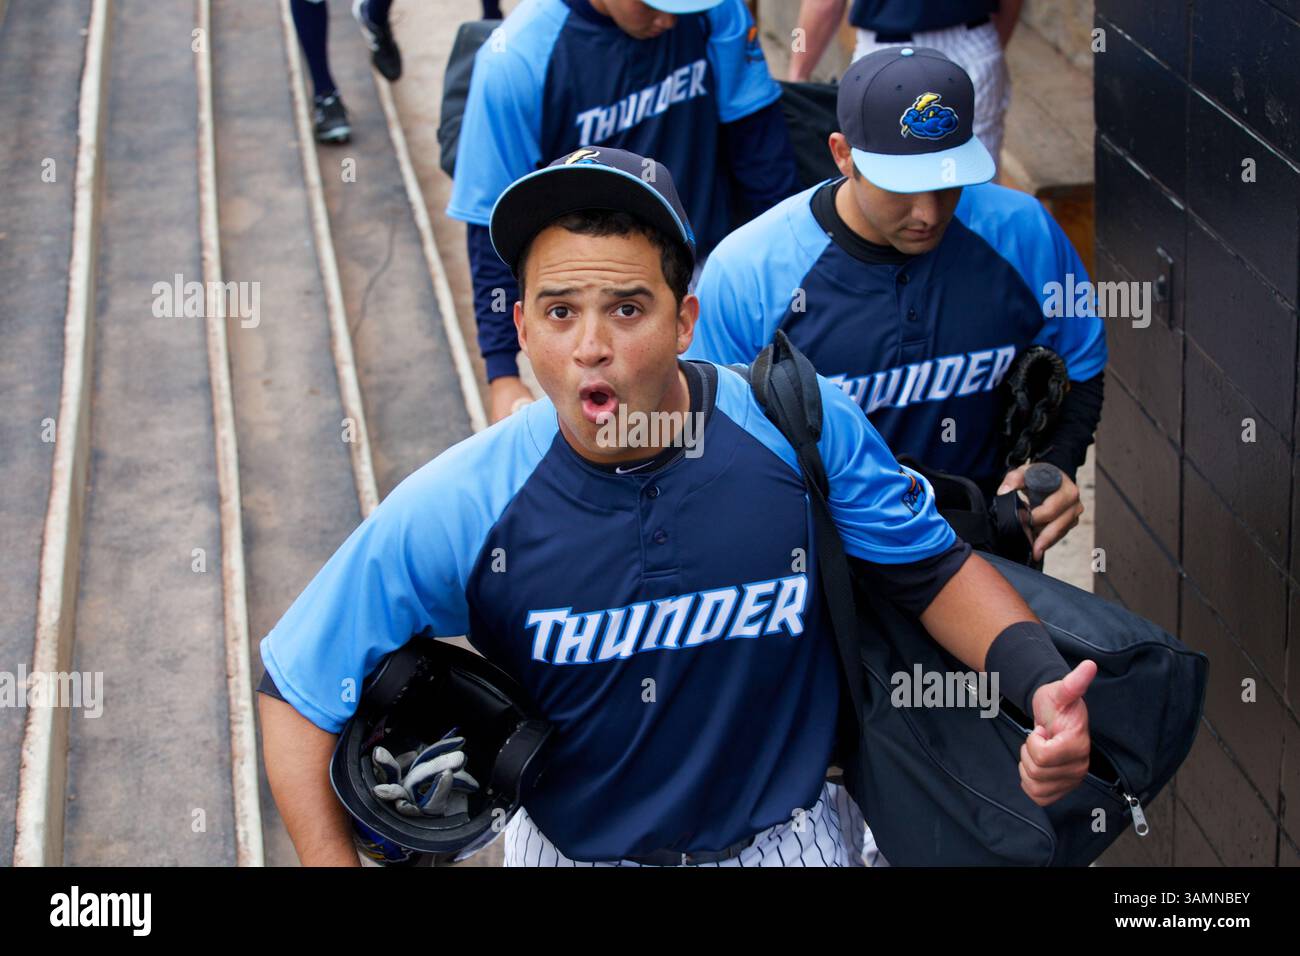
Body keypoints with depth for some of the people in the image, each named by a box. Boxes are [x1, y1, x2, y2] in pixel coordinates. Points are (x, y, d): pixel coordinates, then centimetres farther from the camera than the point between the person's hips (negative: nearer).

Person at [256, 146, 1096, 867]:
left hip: (789, 840, 0)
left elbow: (935, 567, -7)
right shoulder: (451, 514, -24)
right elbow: (300, 695, -16)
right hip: (572, 849, 0)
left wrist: (1042, 684, -25)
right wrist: (334, 858, -28)